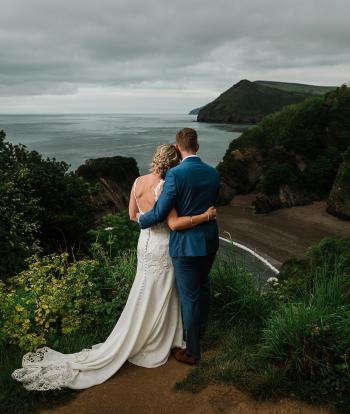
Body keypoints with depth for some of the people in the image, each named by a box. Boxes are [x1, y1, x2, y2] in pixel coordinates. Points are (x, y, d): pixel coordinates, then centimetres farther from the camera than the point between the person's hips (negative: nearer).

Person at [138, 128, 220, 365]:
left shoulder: (176, 174, -20)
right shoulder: (213, 173, 0)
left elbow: (160, 213, -17)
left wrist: (141, 220, 3)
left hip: (186, 244, -6)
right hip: (210, 241, 7)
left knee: (189, 297, 6)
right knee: (203, 286, 27)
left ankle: (192, 351, 21)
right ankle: (200, 329, 50)